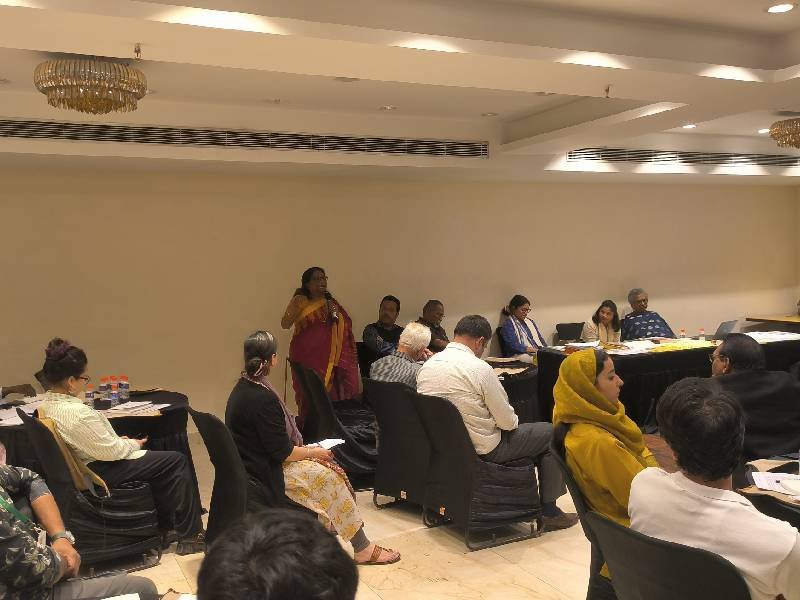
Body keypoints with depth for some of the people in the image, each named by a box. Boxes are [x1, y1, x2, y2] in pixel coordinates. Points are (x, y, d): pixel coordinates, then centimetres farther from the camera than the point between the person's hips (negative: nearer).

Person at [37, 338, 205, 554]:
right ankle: (189, 536, 2)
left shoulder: (46, 405, -1)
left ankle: (164, 524, 30)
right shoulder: (77, 412, -31)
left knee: (158, 460, 24)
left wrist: (118, 441, 7)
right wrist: (132, 444, -5)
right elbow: (111, 451, -24)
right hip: (100, 473, -10)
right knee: (176, 461, -7)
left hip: (81, 466, 10)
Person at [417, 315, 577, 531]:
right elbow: (507, 421, -16)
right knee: (551, 433, 10)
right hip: (482, 449, -8)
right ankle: (549, 511, 16)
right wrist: (514, 421, 9)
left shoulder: (426, 366, -1)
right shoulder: (479, 368, -21)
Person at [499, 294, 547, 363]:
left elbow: (540, 339, 24)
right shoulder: (508, 324, 0)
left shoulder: (530, 321, 25)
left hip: (539, 352, 7)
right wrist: (534, 349, -18)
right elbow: (514, 346, -12)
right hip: (520, 355, -7)